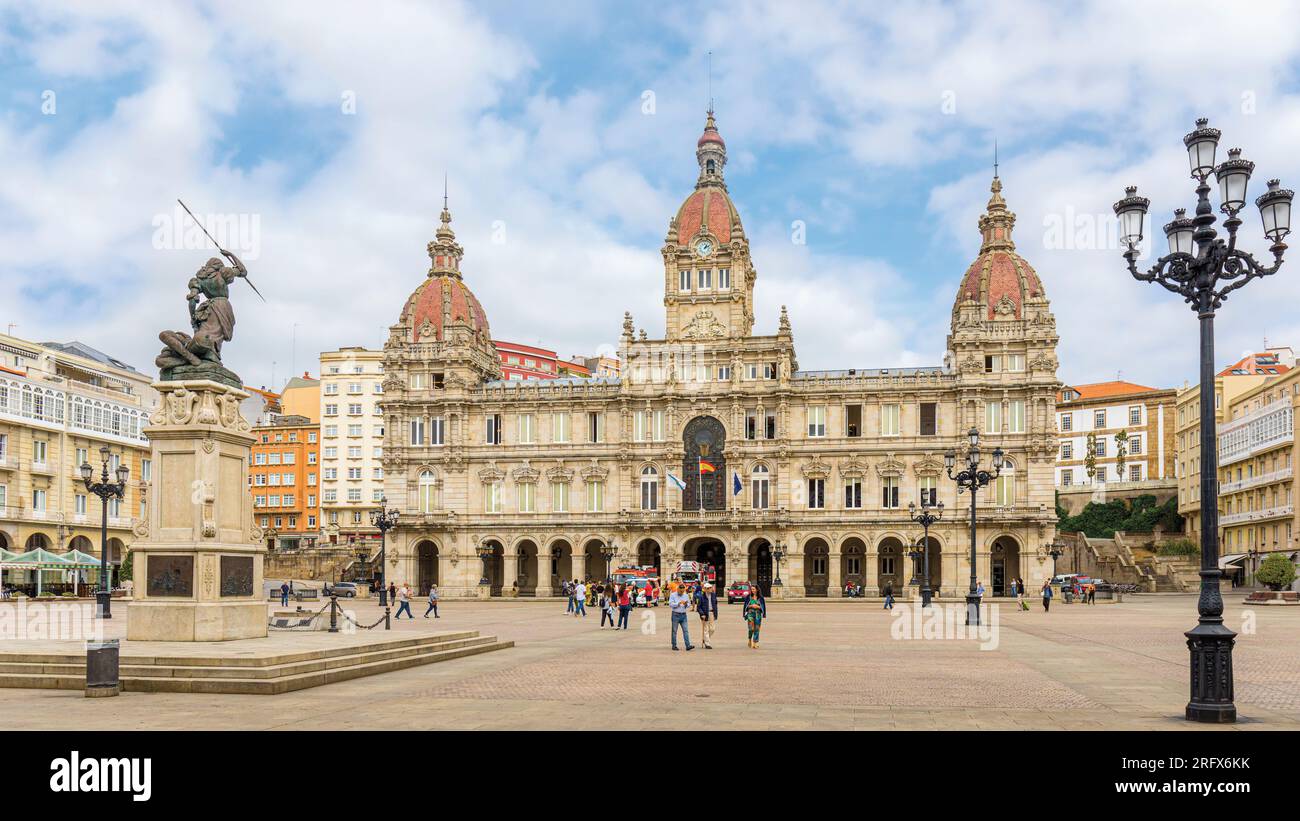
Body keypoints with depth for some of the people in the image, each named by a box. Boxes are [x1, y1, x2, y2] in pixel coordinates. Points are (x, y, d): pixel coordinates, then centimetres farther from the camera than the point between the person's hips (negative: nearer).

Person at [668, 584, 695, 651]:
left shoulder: (686, 596, 12)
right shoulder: (673, 595, -1)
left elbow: (689, 605, 14)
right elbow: (670, 604, -11)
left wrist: (686, 604, -8)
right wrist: (679, 603, -20)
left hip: (683, 615, 3)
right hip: (675, 615, -3)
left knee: (685, 630, -4)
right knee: (674, 631, 3)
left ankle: (688, 645, -9)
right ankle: (674, 645, 10)